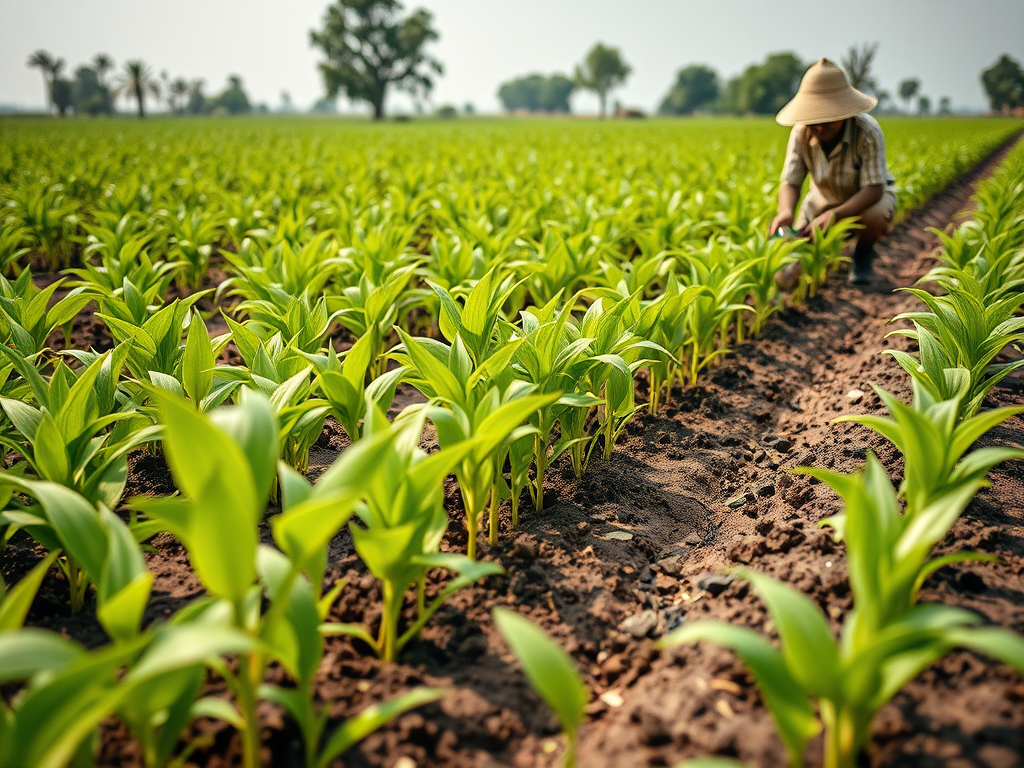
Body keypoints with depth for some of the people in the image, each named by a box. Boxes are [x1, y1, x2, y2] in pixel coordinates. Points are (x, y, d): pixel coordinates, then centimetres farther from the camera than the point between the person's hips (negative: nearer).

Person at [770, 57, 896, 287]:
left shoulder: (867, 133, -32)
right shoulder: (801, 133, -22)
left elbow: (873, 190, -35)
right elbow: (790, 183, -22)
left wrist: (833, 215, -52)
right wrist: (786, 212, -47)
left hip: (869, 196, -3)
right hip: (825, 198, 3)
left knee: (875, 217, -42)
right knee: (787, 279, -9)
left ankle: (863, 254, -5)